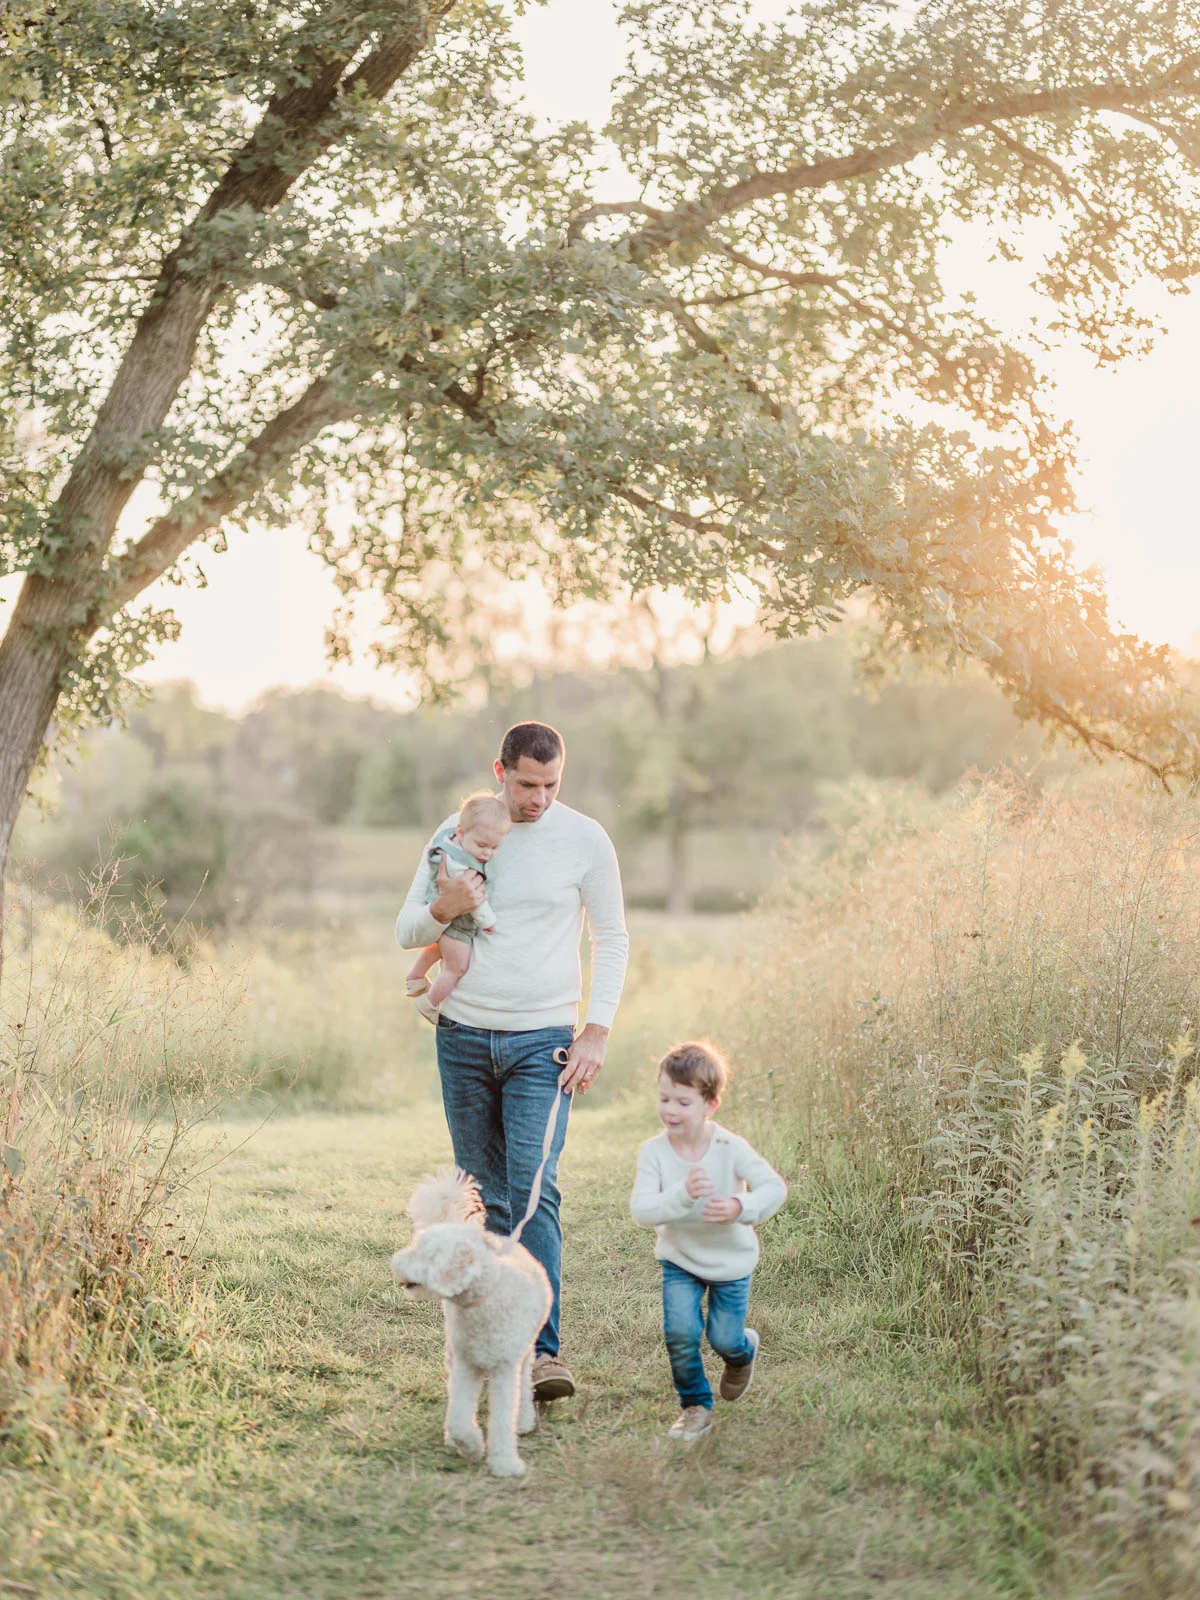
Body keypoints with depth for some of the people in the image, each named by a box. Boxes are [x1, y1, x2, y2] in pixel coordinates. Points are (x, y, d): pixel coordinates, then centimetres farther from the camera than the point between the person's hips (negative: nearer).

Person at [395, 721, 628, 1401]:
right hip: (464, 1036, 3)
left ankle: (545, 1349, -15)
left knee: (534, 1190, -14)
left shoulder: (585, 839, -1)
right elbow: (408, 931, 8)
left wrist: (596, 1033, -5)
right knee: (487, 1198, 8)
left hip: (544, 1041, -2)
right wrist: (444, 909, -16)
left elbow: (612, 939, 5)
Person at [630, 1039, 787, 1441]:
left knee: (725, 1339, 2)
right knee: (680, 1332, -16)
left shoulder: (731, 1148, -20)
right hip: (680, 1259, 1)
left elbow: (774, 1186, -19)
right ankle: (695, 1405, 8)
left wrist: (741, 1208, -37)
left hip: (730, 1259, -1)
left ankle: (743, 1351, 41)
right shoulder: (653, 1152, -19)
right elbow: (641, 1210, -27)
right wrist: (682, 1194, -44)